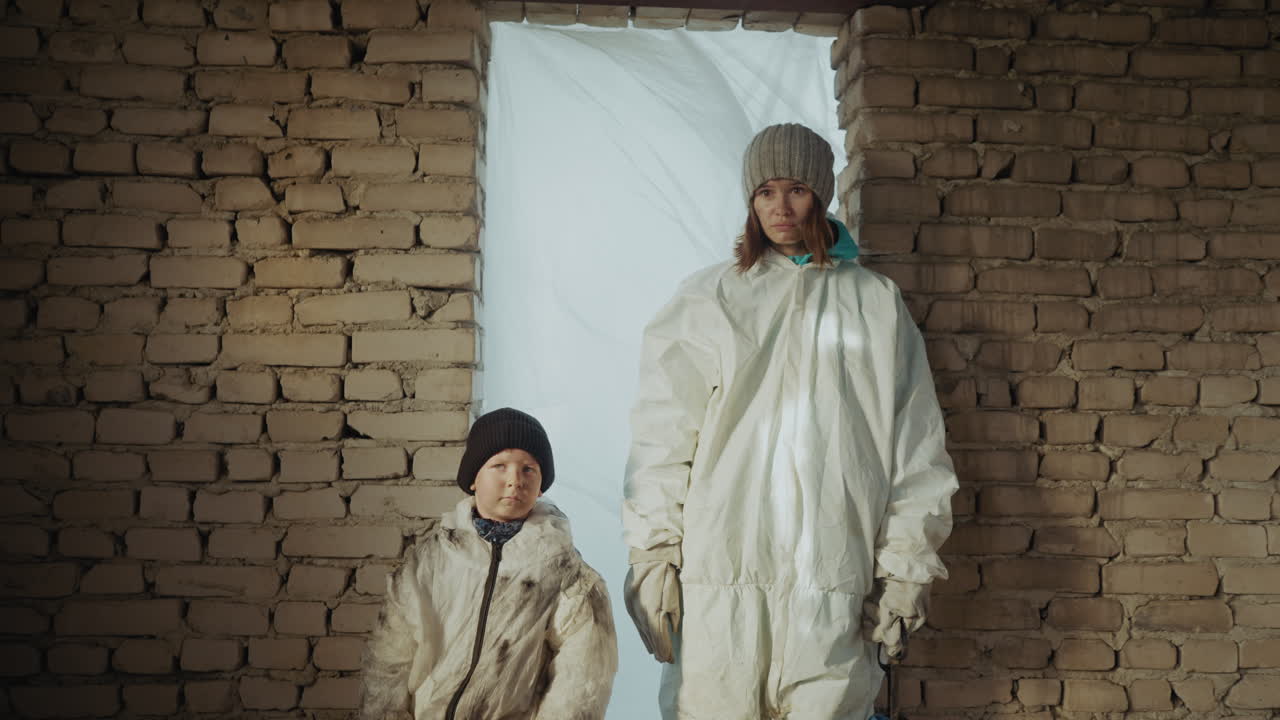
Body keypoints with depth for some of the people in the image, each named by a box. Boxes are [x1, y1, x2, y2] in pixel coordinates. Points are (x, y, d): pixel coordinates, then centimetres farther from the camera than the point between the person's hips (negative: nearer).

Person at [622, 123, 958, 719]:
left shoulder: (877, 305, 13)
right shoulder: (705, 301, 12)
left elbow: (915, 448, 10)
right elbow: (662, 435, 6)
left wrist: (905, 566, 5)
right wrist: (652, 556, -1)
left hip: (832, 575, 0)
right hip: (718, 571, 0)